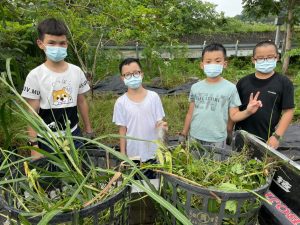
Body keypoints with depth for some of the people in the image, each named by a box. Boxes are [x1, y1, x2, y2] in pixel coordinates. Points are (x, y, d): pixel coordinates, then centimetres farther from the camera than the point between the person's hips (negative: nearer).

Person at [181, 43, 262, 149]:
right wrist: (184, 133, 11)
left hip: (217, 140, -2)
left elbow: (234, 115, -6)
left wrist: (248, 111, -24)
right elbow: (190, 113, 7)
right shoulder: (195, 87, 0)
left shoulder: (230, 88, -8)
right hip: (194, 137, 3)